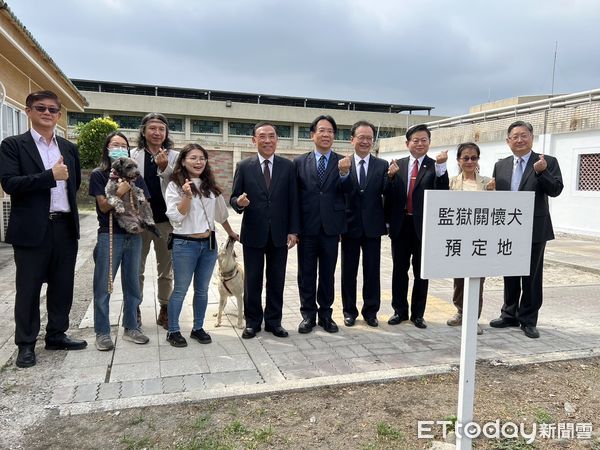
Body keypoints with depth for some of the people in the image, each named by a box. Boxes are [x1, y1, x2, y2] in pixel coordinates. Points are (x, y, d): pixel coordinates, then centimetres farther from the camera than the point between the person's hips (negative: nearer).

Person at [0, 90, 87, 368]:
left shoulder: (69, 148, 12)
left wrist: (65, 205, 13)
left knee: (62, 286, 12)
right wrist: (50, 176, -18)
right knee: (28, 289, 6)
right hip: (32, 229, -4)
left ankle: (56, 335, 28)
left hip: (65, 227, 4)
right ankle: (26, 344, 20)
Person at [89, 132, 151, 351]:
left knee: (132, 284, 10)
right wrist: (120, 191, -18)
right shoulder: (98, 175, 0)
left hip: (133, 235, 4)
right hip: (109, 235, -4)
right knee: (103, 286, 1)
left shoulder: (135, 176, 10)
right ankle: (102, 332, 12)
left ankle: (131, 328, 22)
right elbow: (103, 206, -7)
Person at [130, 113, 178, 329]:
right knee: (137, 268, 11)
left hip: (165, 220, 0)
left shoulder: (174, 156, 2)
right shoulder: (133, 155, 2)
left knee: (166, 270, 10)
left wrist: (165, 167, -21)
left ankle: (164, 309, 23)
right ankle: (135, 309, 25)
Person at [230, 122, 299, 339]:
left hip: (279, 234, 1)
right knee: (252, 280, 8)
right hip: (253, 233, -1)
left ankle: (274, 321, 24)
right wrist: (239, 202, -23)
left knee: (276, 280, 10)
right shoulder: (244, 166, 0)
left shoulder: (287, 166, 3)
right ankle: (252, 321, 24)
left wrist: (293, 231, -3)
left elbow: (293, 201, 2)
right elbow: (234, 198, 1)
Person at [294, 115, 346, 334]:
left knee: (328, 273, 11)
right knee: (306, 273, 9)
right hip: (307, 227, 0)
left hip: (331, 227, 0)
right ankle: (308, 314, 23)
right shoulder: (299, 162, 4)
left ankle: (325, 313, 25)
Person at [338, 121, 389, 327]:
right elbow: (340, 192, -15)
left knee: (372, 271, 9)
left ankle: (370, 311, 23)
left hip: (372, 225, 1)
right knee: (348, 270, 10)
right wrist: (343, 173, -33)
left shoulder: (382, 165, 2)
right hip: (350, 224, 0)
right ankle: (349, 310, 24)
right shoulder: (342, 163, -2)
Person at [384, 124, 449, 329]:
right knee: (399, 270, 10)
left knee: (421, 272, 8)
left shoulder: (435, 167, 0)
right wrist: (390, 177, -16)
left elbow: (441, 193, -14)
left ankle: (418, 314, 21)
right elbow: (389, 195, 2)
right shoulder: (397, 165, 6)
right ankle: (400, 311, 24)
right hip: (400, 225, 2)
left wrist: (441, 167, -25)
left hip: (423, 226, -2)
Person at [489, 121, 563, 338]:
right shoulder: (501, 166, 8)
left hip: (534, 229, -3)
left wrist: (542, 172, -28)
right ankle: (510, 315, 27)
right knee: (509, 275, 14)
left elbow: (555, 190, -12)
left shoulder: (548, 162, -2)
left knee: (532, 277, 5)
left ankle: (528, 320, 17)